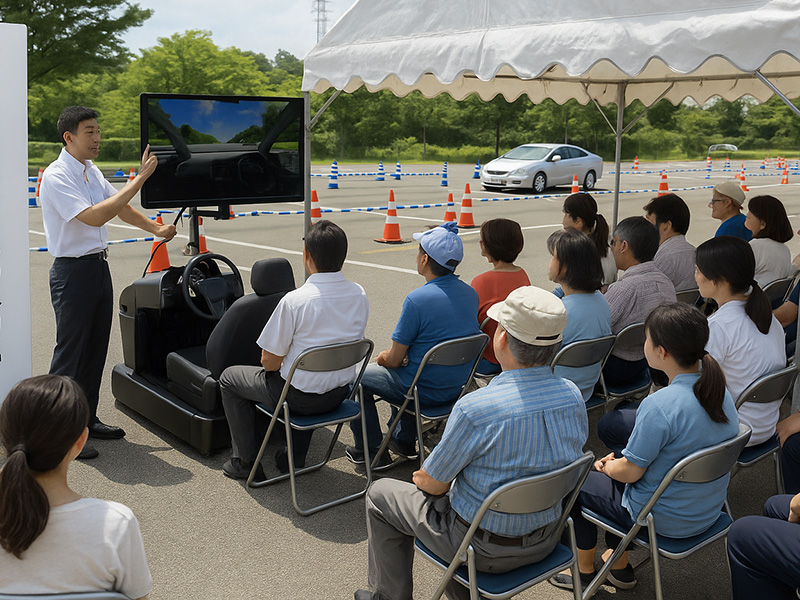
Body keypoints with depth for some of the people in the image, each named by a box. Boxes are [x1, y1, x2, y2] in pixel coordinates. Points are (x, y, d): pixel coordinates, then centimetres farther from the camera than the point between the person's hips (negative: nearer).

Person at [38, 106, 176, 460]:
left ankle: (87, 419, 26)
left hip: (99, 266, 8)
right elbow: (94, 217, -28)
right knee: (70, 351, -3)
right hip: (73, 271, -8)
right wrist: (140, 179, -28)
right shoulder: (56, 177, -16)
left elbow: (119, 206, 25)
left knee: (96, 348, 14)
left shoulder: (91, 171, 10)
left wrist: (156, 229, 22)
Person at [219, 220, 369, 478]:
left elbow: (270, 363, -18)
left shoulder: (294, 301, -26)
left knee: (229, 378, 19)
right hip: (340, 393, 6)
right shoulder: (359, 295, -8)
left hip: (300, 398, -6)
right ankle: (295, 458, 39)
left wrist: (274, 361, 7)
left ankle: (246, 461, 24)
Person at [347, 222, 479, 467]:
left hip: (426, 390, -7)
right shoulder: (471, 294, -2)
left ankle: (371, 452, 22)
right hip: (458, 386, 7)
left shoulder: (417, 299, -25)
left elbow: (395, 359, -17)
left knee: (359, 377, 14)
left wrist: (384, 357, 6)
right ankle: (404, 441, 40)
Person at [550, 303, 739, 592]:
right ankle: (620, 567, 36)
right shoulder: (718, 389, -5)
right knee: (610, 470, 26)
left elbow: (631, 472, -20)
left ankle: (584, 570, 30)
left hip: (667, 520, -8)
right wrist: (618, 462, 9)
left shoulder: (659, 405, -31)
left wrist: (608, 466, 3)